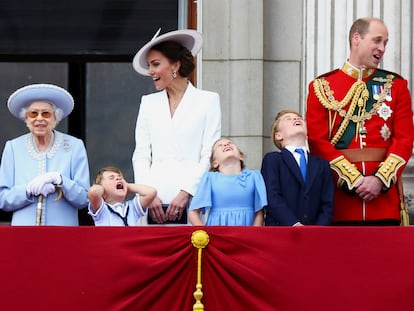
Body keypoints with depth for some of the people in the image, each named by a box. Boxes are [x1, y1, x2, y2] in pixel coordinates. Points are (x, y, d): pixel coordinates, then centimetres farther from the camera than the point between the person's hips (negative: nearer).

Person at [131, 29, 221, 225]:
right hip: (154, 203, 3)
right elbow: (141, 155, 13)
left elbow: (210, 155, 1)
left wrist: (186, 193, -9)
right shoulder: (148, 103, 18)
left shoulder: (208, 101, 8)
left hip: (191, 201, -3)